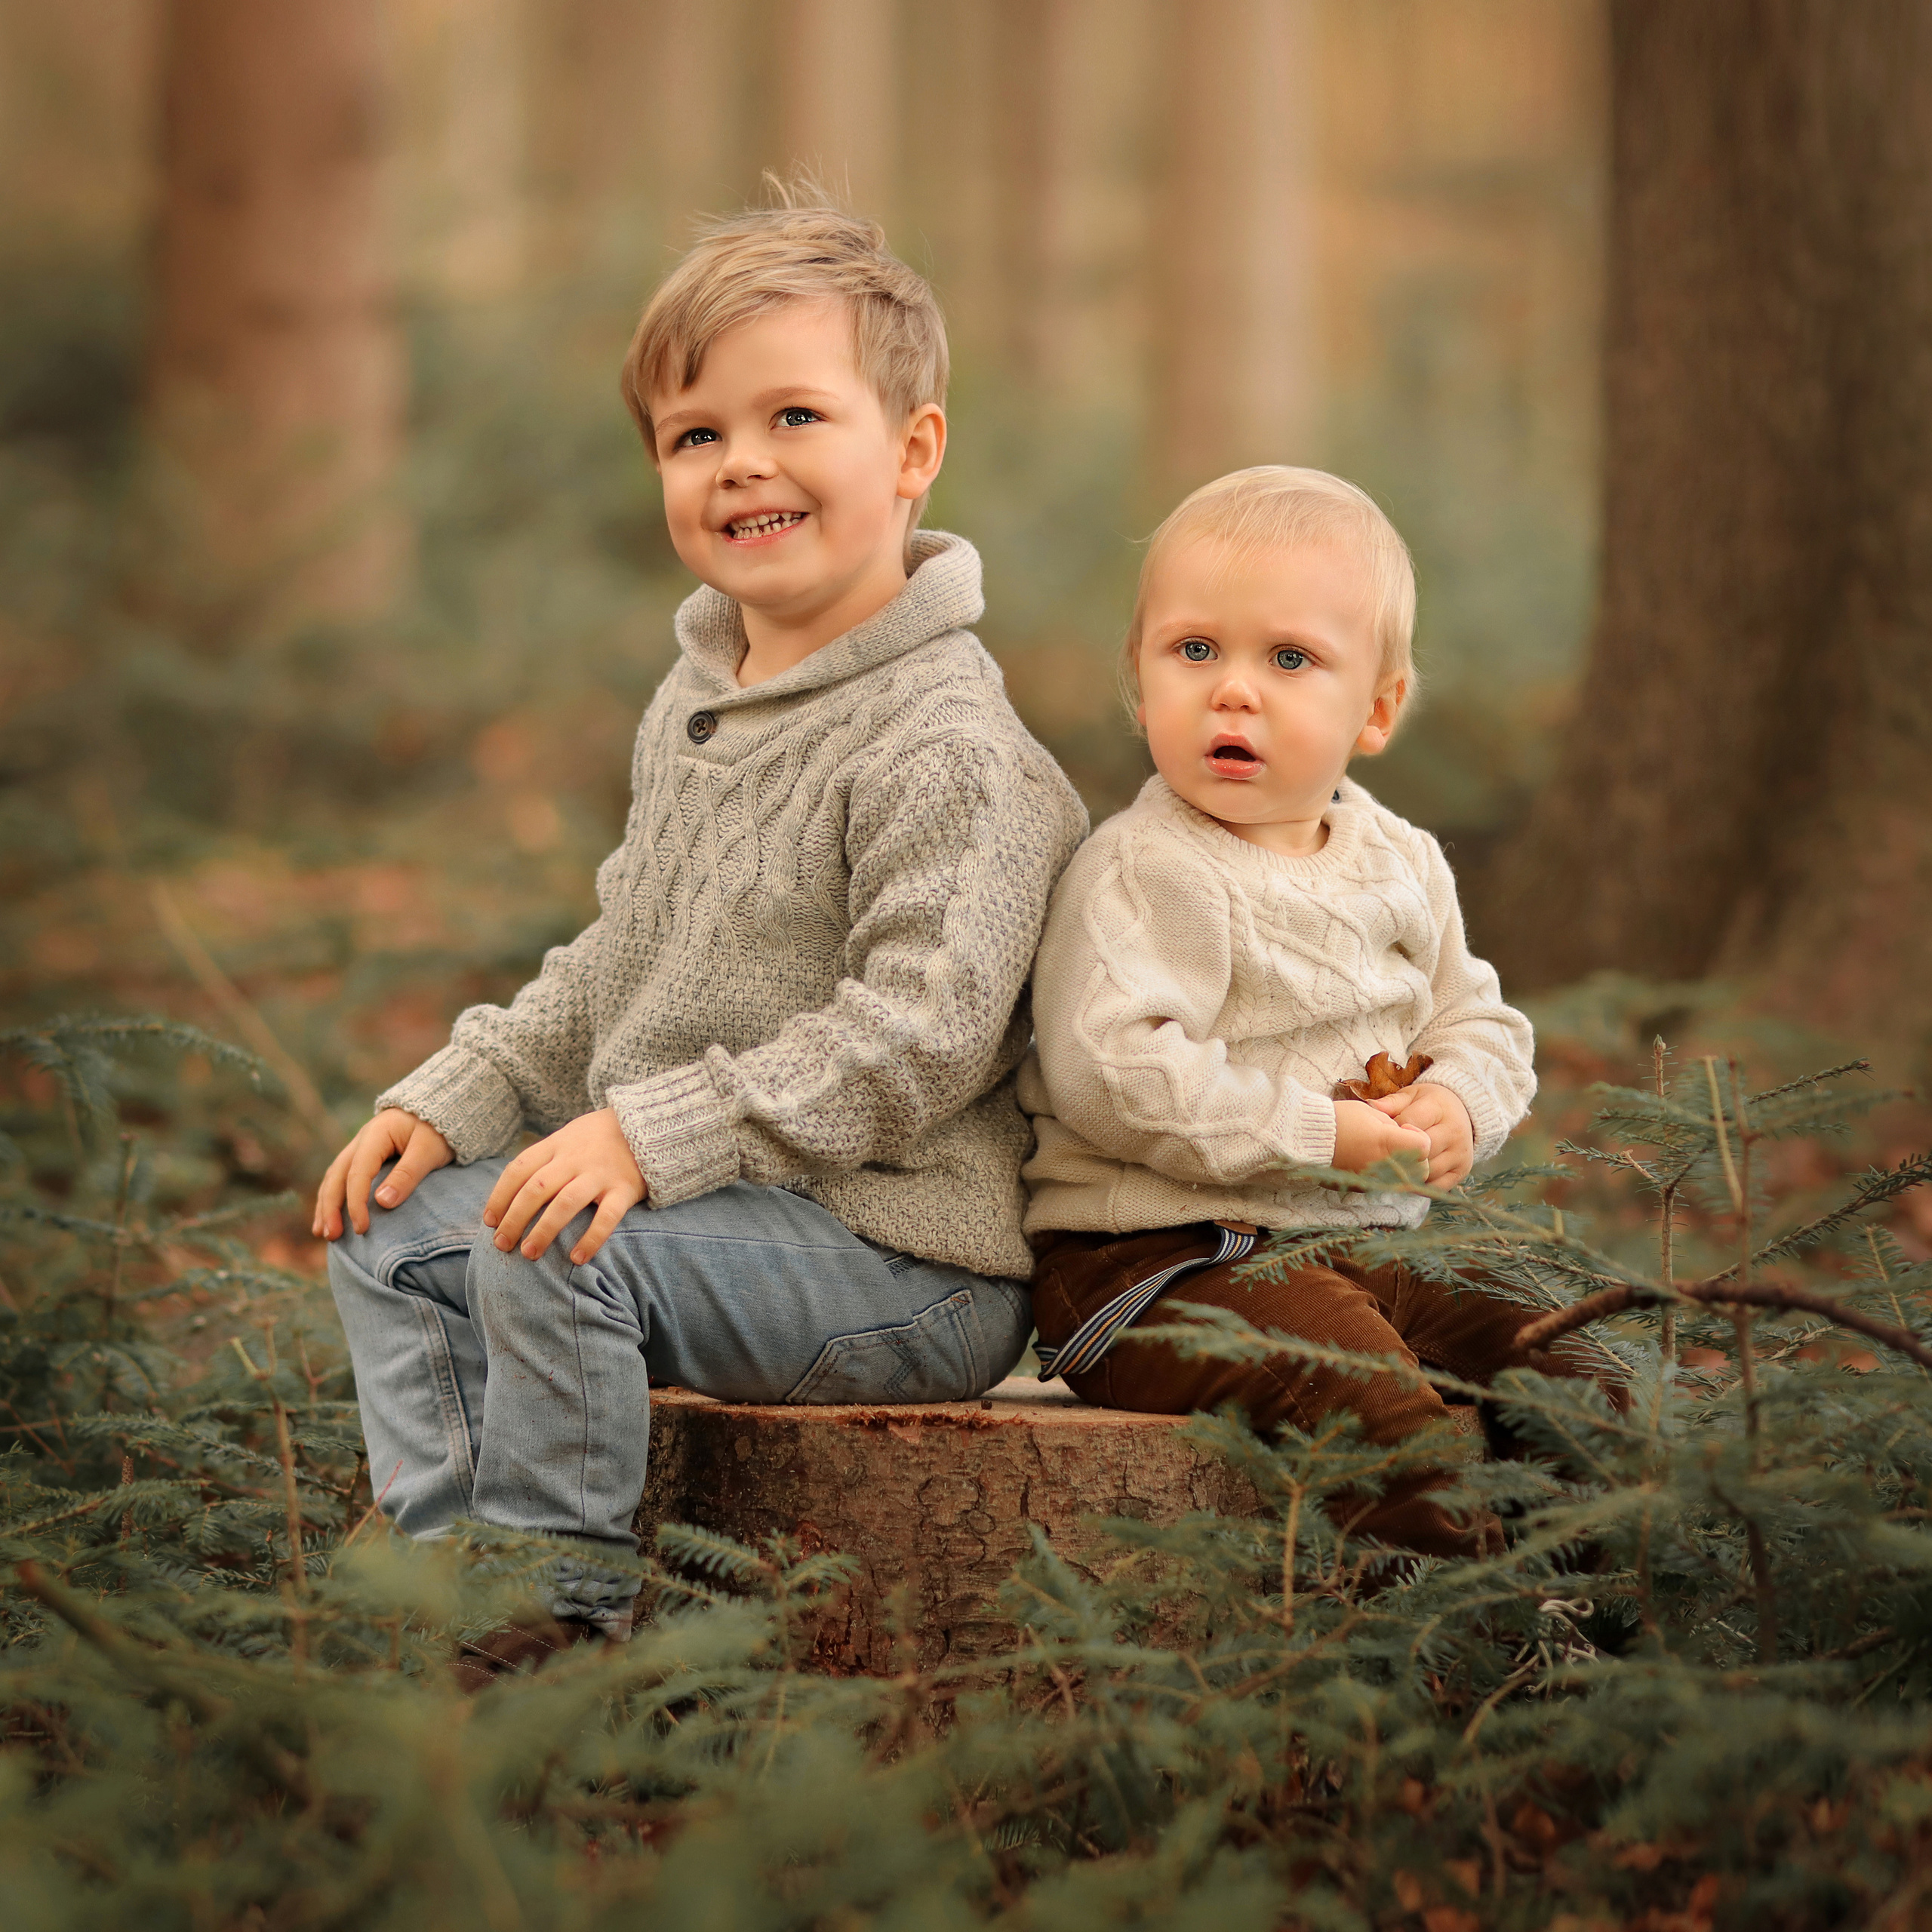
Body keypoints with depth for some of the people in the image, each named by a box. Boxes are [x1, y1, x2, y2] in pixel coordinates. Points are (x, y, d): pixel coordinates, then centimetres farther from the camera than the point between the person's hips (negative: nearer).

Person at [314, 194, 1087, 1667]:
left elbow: (915, 1035, -25)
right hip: (710, 1200, 10)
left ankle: (567, 1611, -13)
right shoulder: (695, 704, 13)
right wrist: (458, 1097, 10)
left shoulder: (943, 745, -17)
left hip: (901, 1258, -10)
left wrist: (659, 1132, -29)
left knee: (560, 1257, -27)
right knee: (395, 1228, 7)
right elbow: (620, 964, 23)